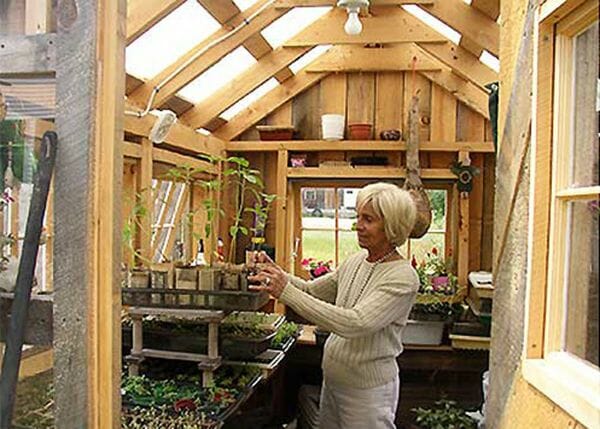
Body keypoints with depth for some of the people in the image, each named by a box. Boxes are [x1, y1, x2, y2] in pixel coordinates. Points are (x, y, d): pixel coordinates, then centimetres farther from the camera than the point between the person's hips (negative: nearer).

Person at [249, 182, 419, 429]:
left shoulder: (403, 277, -22)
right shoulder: (356, 261, 2)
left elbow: (354, 324, -33)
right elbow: (312, 290, 10)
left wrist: (287, 292, -33)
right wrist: (277, 273, -8)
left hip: (368, 389, -7)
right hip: (332, 380, 7)